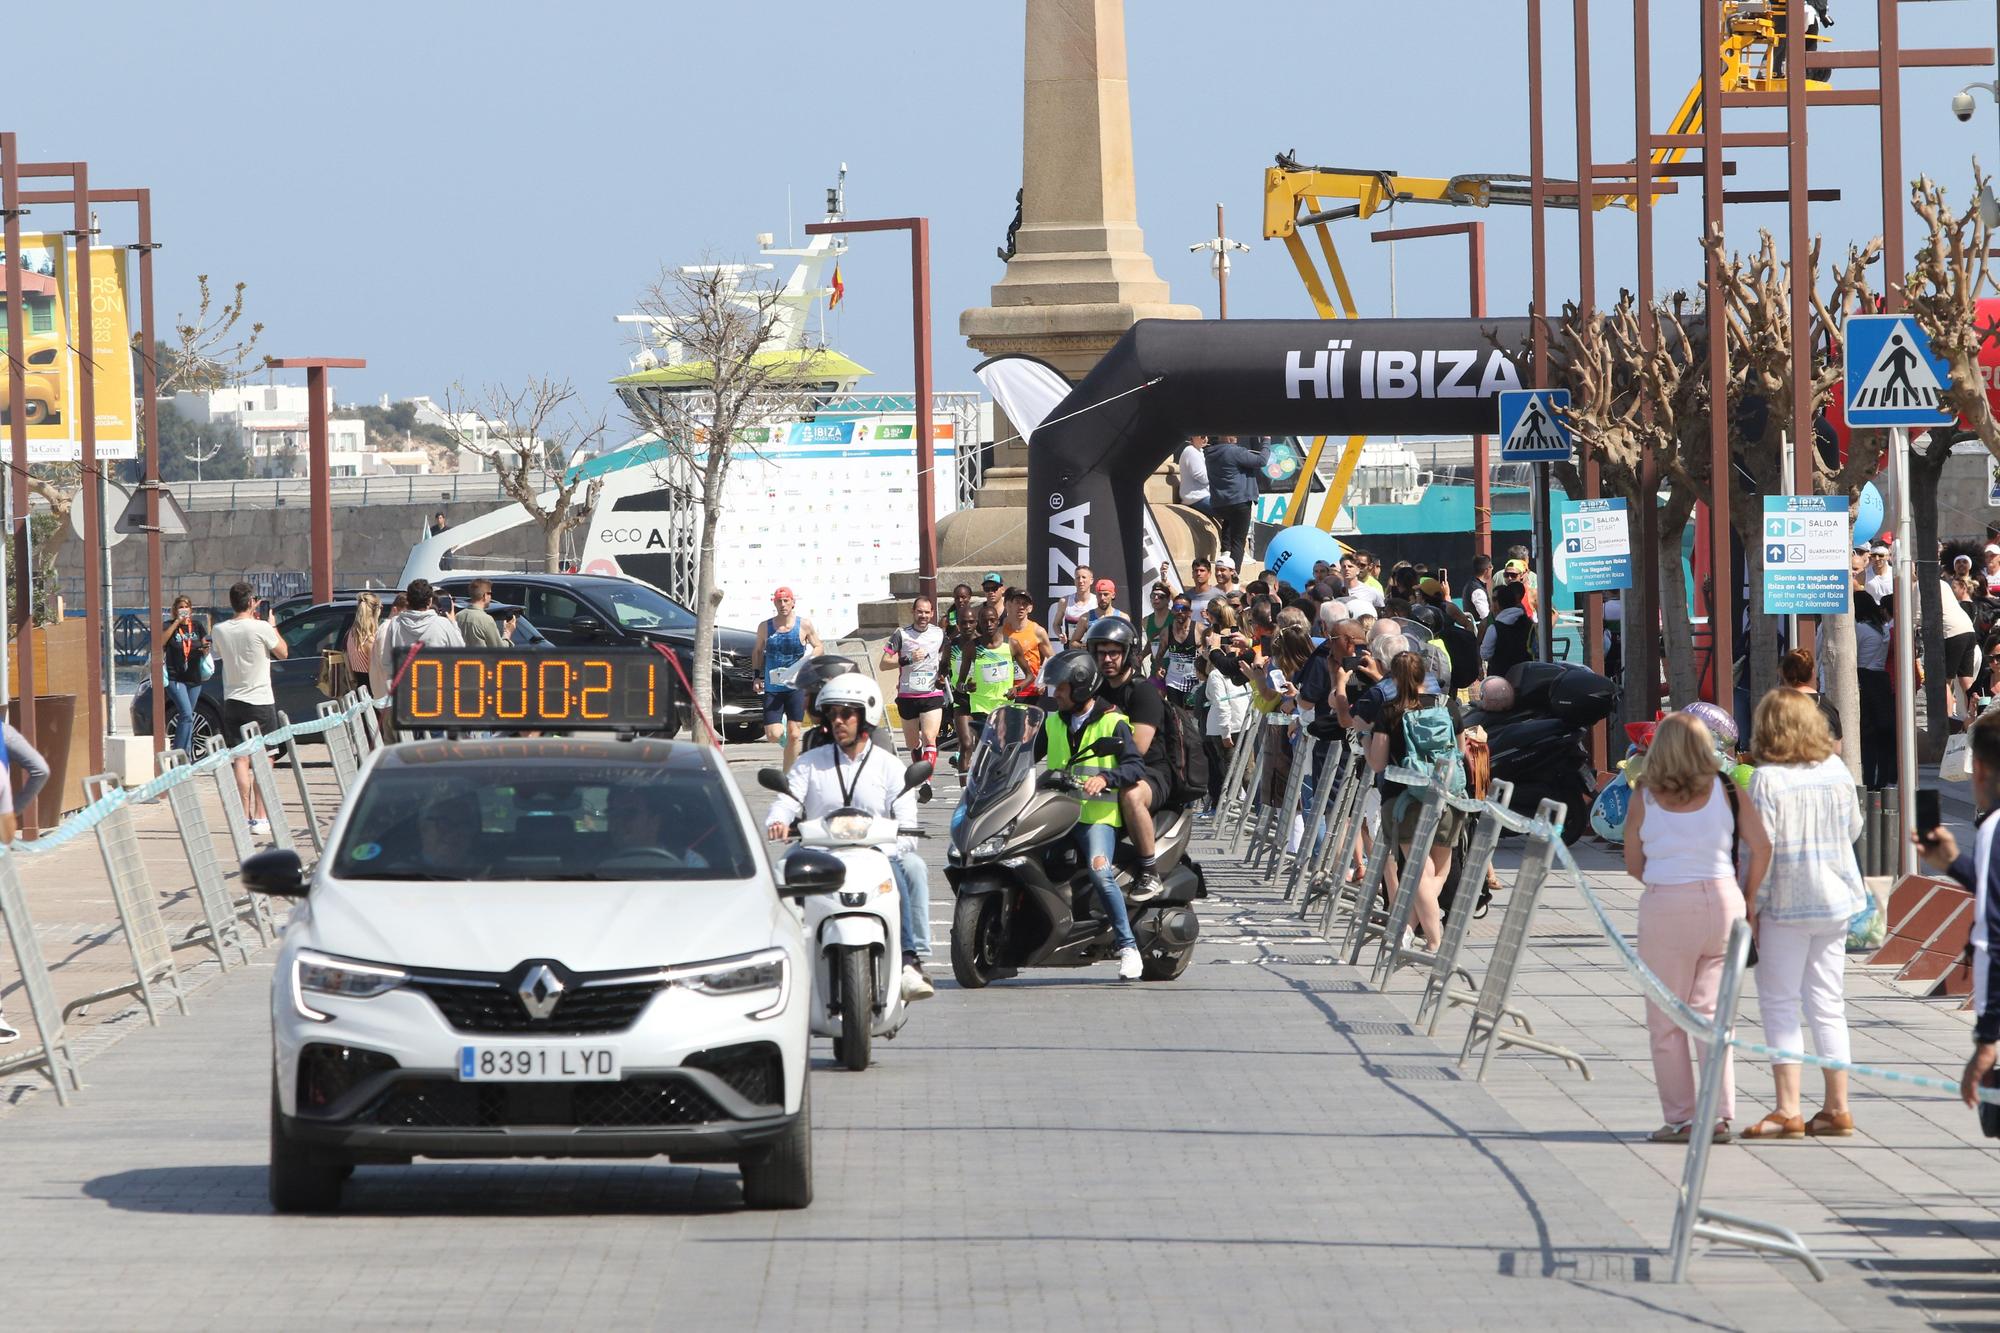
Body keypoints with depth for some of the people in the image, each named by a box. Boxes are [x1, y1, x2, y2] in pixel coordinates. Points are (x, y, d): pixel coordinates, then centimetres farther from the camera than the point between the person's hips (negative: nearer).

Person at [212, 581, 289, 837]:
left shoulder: (220, 630, 0)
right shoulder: (261, 628, -13)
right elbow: (282, 653, 0)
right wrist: (271, 625, 11)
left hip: (232, 701, 4)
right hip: (260, 701, -4)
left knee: (240, 760, 4)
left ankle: (244, 816, 1)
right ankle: (260, 816, 1)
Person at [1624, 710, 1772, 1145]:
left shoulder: (1644, 798, -1)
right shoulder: (1725, 790, 1)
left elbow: (1634, 864, 3)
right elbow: (1761, 847, -3)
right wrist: (1748, 898, 8)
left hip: (1665, 908, -2)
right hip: (1721, 903, 2)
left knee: (1665, 1020, 8)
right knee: (1712, 1011, 10)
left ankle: (1680, 1119, 6)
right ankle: (1719, 1115, 4)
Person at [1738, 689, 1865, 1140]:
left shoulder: (1767, 780, -15)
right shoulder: (1837, 771, 1)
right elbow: (1853, 828, 13)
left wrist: (1751, 904, -7)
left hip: (1786, 902, -5)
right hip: (1834, 899, 5)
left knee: (1779, 1002, 2)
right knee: (1827, 1002, 12)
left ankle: (1788, 1110, -2)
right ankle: (1837, 1107, 13)